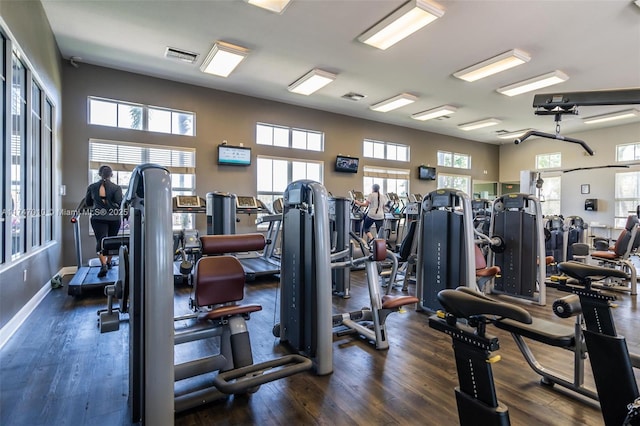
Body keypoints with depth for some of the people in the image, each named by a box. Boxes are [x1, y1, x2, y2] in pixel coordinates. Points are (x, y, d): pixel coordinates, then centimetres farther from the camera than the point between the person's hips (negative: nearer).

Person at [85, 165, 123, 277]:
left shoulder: (92, 187, 4)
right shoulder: (116, 188, -5)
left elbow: (87, 203, 13)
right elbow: (119, 204, -12)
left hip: (98, 218, 0)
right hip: (114, 218, 0)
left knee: (100, 241, -3)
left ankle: (103, 265, -21)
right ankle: (108, 262, 31)